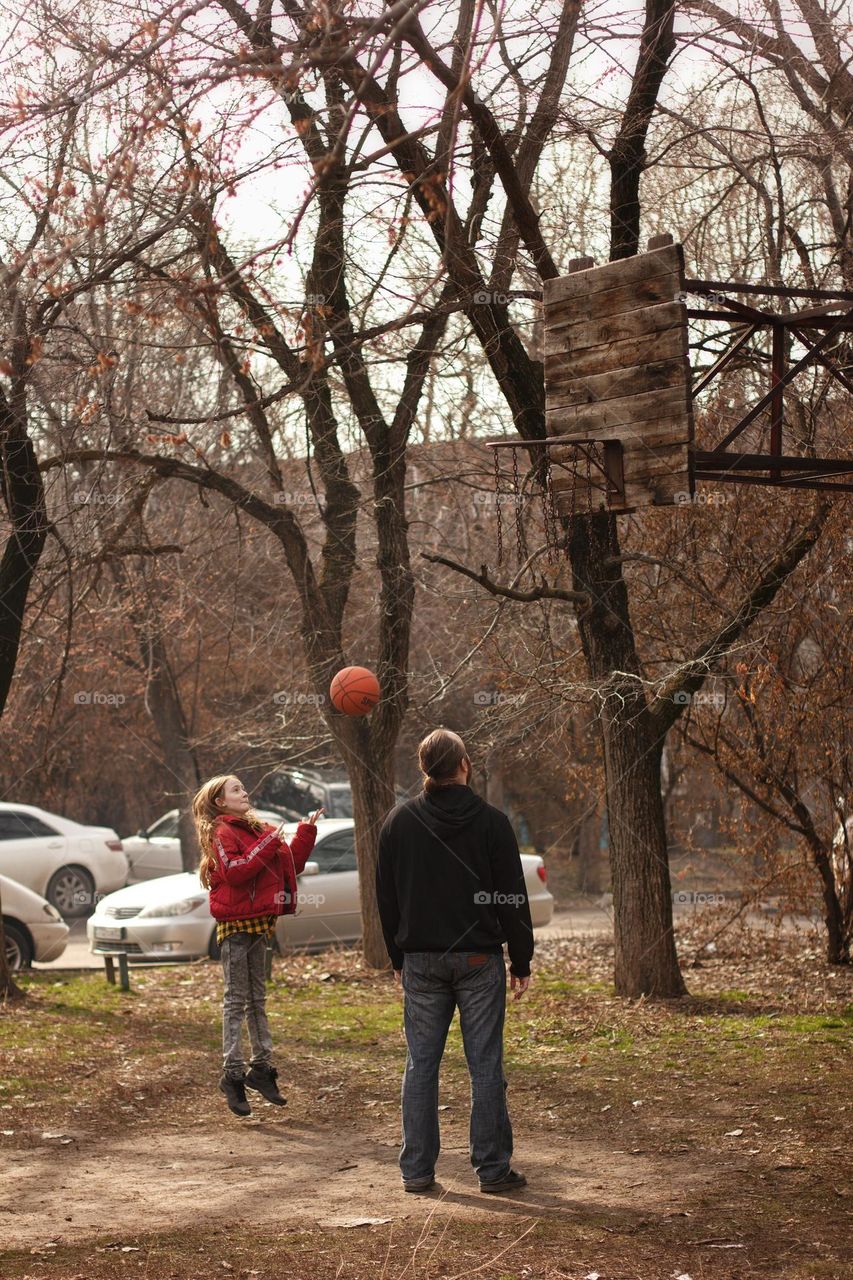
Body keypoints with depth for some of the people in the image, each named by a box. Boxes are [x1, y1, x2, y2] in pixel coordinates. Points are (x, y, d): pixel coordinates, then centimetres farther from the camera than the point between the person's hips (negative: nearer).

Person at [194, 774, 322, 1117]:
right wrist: (267, 845, -21)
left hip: (258, 922, 8)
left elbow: (292, 863, 16)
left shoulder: (259, 829, 16)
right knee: (235, 1001, -6)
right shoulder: (221, 833, -8)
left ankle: (261, 1067, 20)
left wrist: (307, 830, 10)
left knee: (257, 999, 13)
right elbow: (234, 871, -23)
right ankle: (233, 1074, -3)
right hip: (235, 925, -8)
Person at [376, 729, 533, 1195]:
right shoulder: (491, 822, -7)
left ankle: (416, 1169, 9)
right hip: (479, 959, -3)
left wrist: (398, 959, 16)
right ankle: (493, 1168, 6)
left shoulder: (399, 821, 2)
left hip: (421, 961, 3)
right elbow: (512, 899, -4)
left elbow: (386, 898, 8)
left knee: (421, 1064, 8)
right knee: (485, 1065, 2)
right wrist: (521, 962, 4)